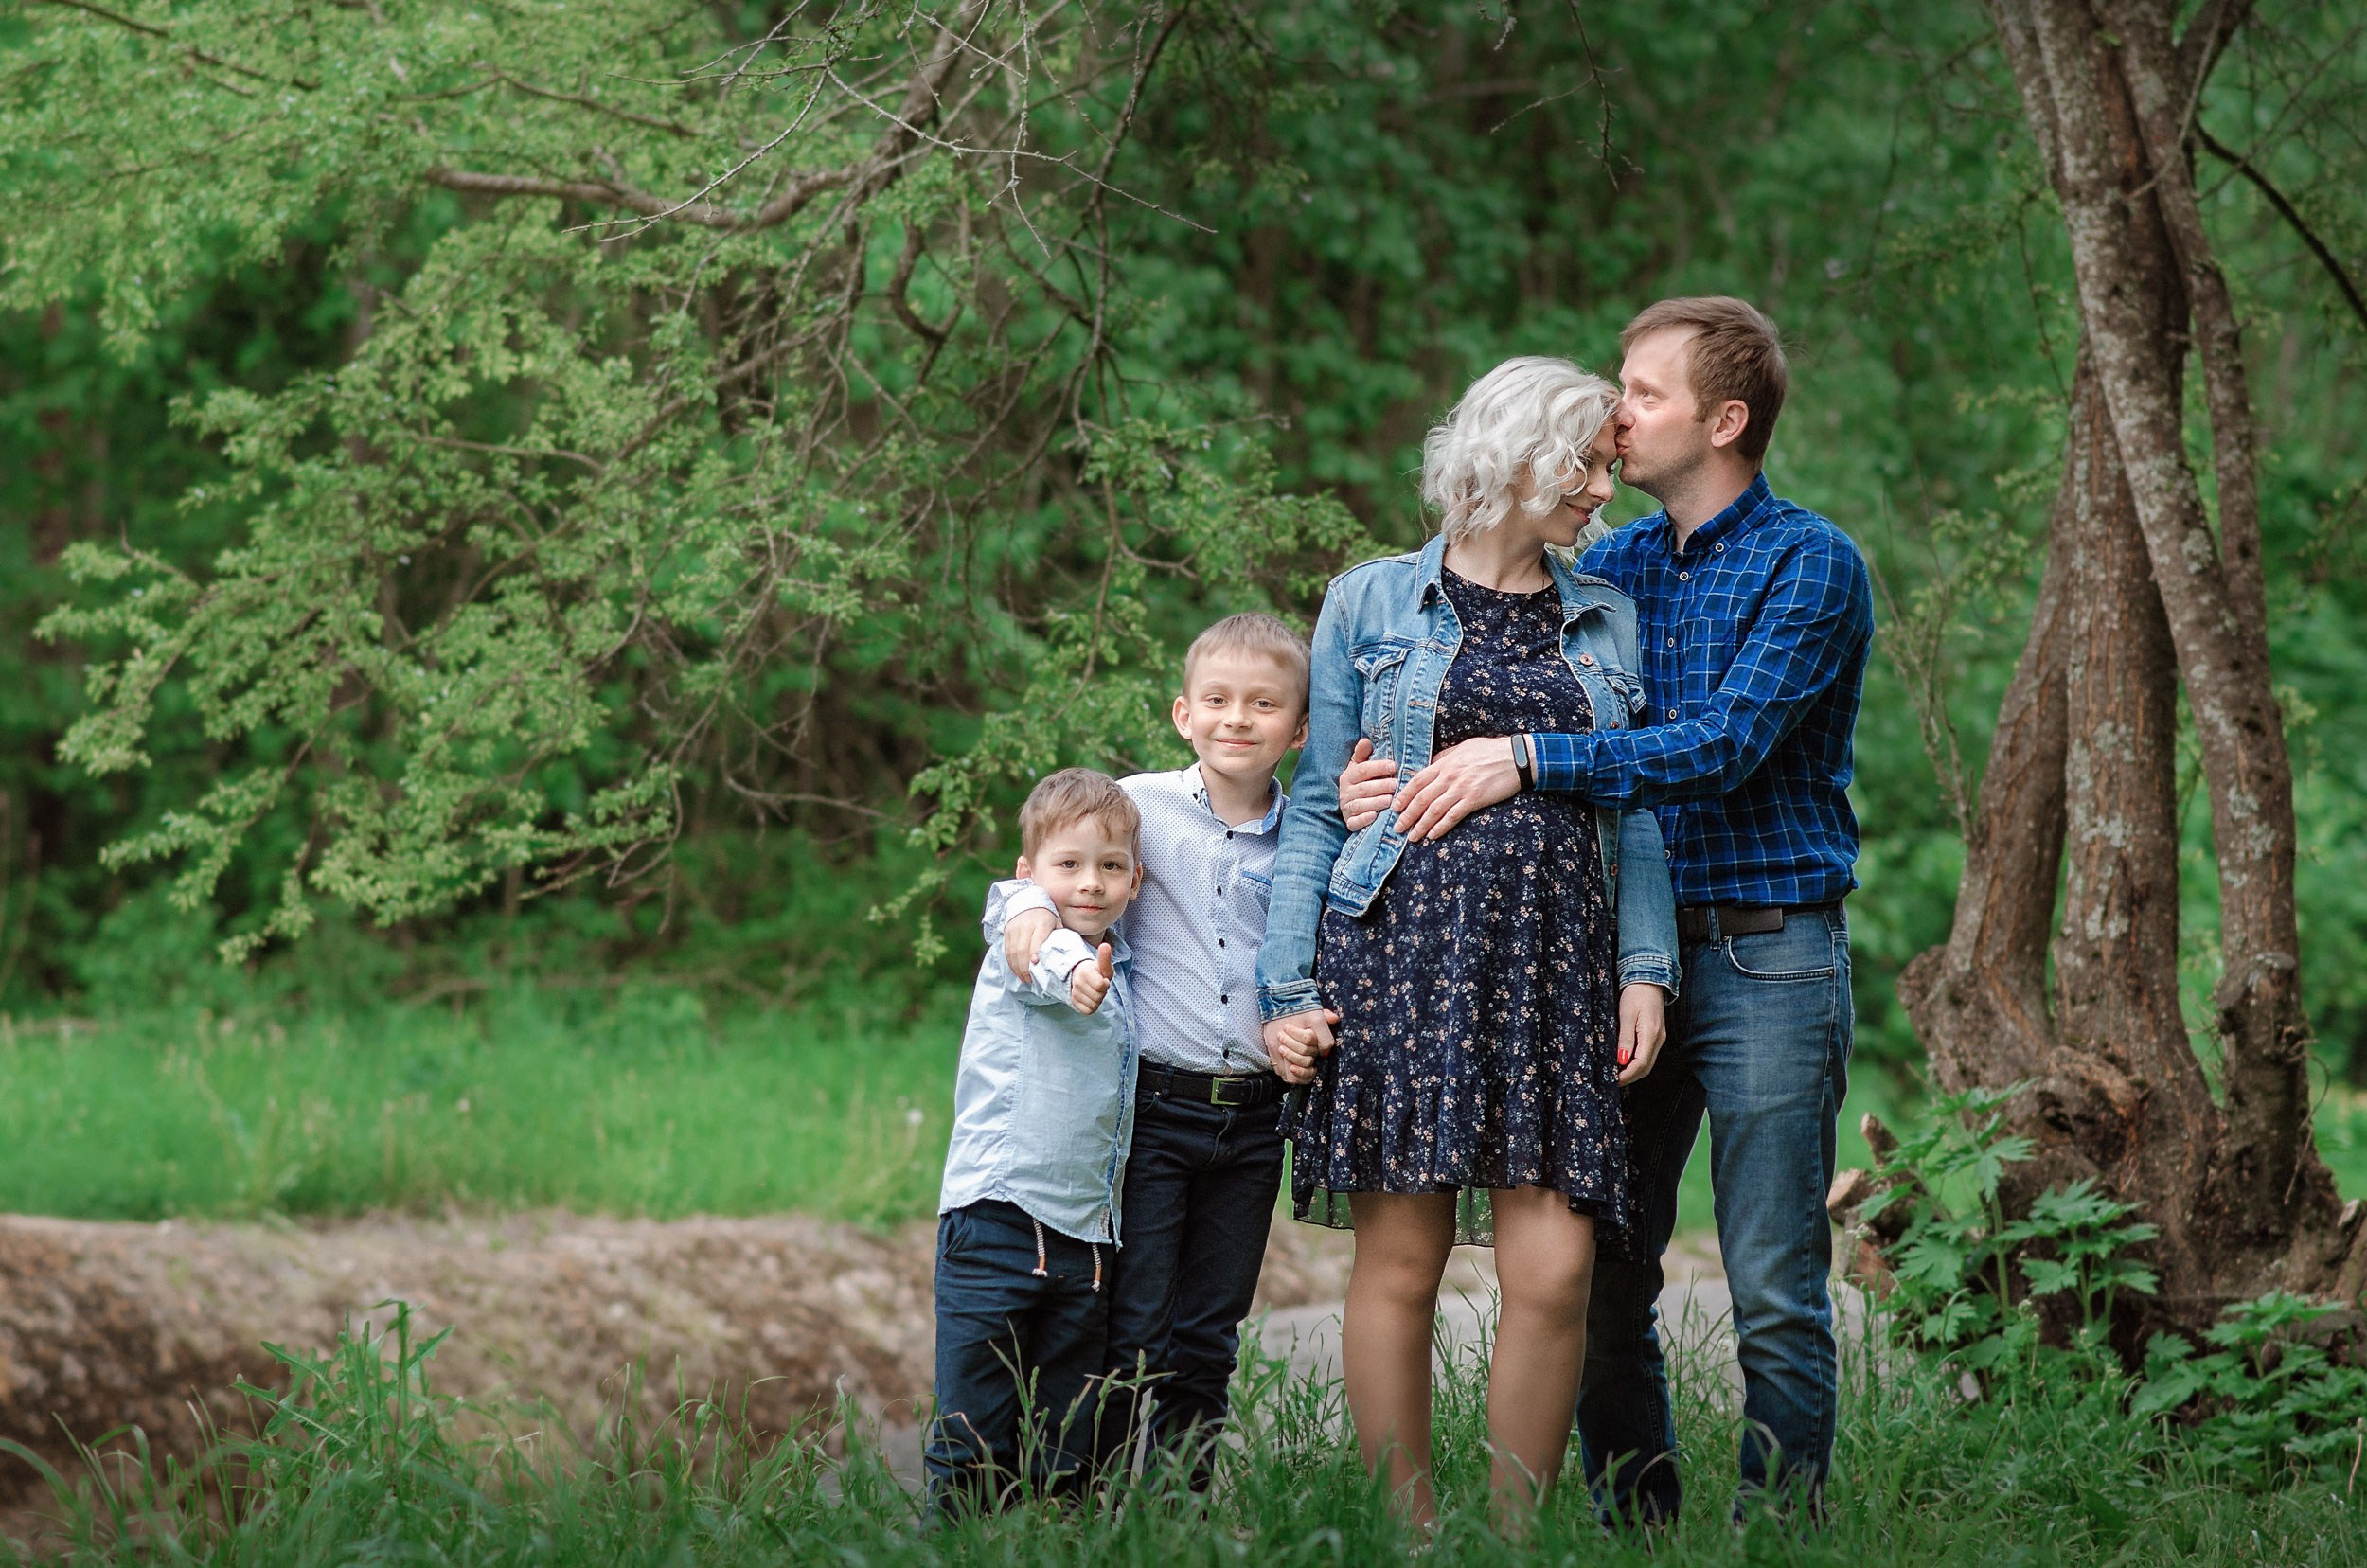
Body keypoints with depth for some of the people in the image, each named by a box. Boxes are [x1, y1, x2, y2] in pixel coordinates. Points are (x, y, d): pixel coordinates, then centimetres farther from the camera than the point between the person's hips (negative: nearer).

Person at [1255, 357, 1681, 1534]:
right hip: (1402, 954, -2)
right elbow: (1317, 808, 8)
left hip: (1554, 969, 2)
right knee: (1399, 1262, -4)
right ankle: (1405, 1532, 5)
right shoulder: (1372, 605, 8)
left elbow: (1636, 817, 17)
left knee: (1553, 1272, -8)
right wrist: (1287, 985, 0)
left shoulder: (1608, 622, 16)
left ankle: (1516, 1531, 3)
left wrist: (1646, 968, 3)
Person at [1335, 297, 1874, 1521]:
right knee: (1599, 1278, 6)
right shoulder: (1609, 569, 13)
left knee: (1774, 1292, -4)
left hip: (1768, 952, -6)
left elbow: (1726, 743, -18)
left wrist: (1532, 759, -23)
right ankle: (1632, 1524, 15)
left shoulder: (1810, 567, -6)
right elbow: (1484, 709, 12)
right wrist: (1383, 782, -9)